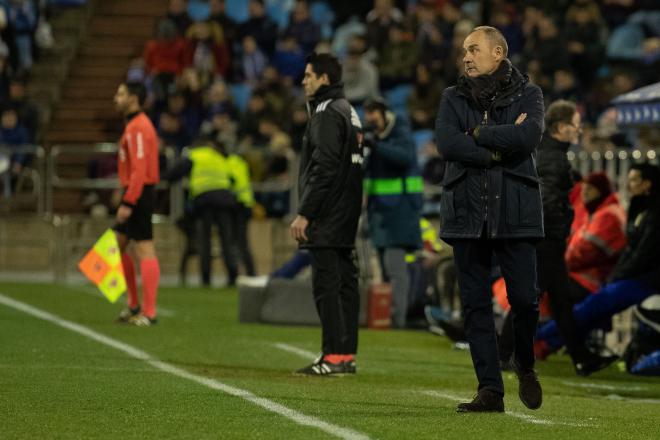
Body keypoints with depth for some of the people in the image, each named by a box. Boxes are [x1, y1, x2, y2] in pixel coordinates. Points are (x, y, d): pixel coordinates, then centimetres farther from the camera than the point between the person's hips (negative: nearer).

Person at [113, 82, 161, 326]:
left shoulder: (138, 127, -15)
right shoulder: (136, 124, 17)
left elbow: (139, 170, -22)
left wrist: (128, 203, -23)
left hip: (138, 194, -11)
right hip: (135, 193, 11)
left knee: (144, 251, -8)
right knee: (117, 246, 16)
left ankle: (148, 313, -8)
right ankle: (133, 304, 22)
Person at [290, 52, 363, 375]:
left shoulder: (328, 113, -12)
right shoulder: (348, 111, 19)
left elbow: (324, 168, -20)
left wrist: (304, 213, -19)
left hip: (326, 216, -10)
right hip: (345, 217, 10)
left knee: (326, 283, -10)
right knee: (345, 281, 9)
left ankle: (334, 357, -12)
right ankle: (347, 354, 11)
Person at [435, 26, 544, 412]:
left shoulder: (528, 94, 6)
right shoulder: (454, 98, 12)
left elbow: (530, 135, -14)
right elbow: (446, 144, -6)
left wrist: (477, 133, -7)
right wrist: (502, 144, -10)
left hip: (515, 211, -2)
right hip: (467, 212, 2)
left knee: (525, 299, -5)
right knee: (476, 304, -1)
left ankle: (525, 367, 22)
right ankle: (490, 389, 3)